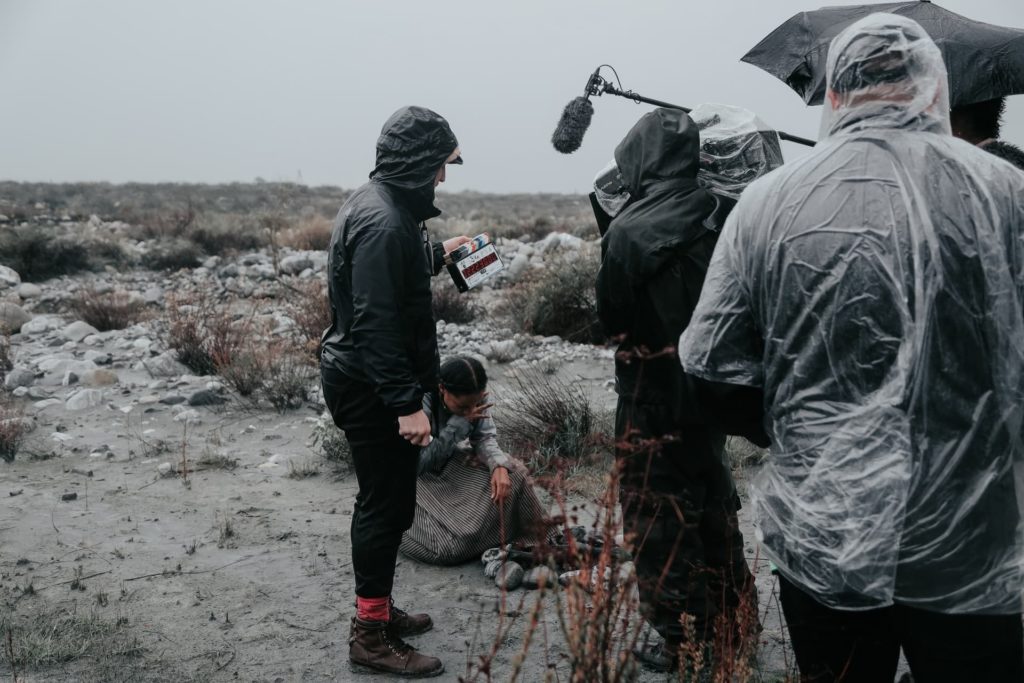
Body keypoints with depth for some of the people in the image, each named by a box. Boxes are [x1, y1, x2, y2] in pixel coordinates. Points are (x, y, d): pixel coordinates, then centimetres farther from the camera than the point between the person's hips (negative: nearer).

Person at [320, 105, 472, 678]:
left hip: (365, 381, 10)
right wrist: (407, 402, -26)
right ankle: (371, 635, 12)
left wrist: (436, 253, 34)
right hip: (372, 388, -10)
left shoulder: (381, 204, 9)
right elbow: (374, 323, -27)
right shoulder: (384, 221, -23)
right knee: (387, 505, -1)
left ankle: (379, 609, 33)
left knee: (387, 500, 19)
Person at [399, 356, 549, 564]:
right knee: (451, 546, -22)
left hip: (449, 463, 6)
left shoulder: (473, 397, -16)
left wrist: (499, 467, -32)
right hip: (418, 477, -6)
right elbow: (420, 462, -29)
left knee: (512, 475, -17)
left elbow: (485, 437, -9)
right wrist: (460, 423, -33)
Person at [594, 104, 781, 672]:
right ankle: (732, 615, 35)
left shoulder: (629, 232, -20)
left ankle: (684, 638, 17)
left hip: (654, 395, -6)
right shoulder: (717, 215, -6)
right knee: (712, 497, 21)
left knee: (659, 514, 8)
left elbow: (612, 316, -10)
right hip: (711, 385, 6)